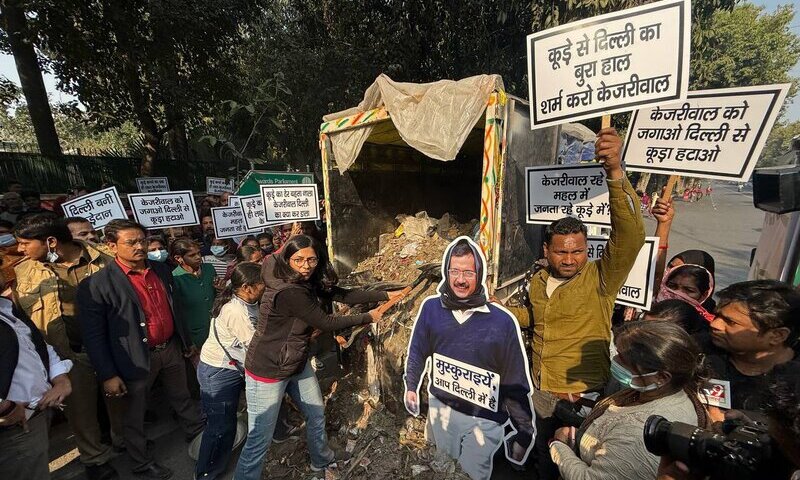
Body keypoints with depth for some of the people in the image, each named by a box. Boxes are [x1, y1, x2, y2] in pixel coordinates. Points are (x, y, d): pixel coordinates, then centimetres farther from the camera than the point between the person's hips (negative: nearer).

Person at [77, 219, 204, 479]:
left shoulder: (161, 270, 0)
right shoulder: (98, 284, -16)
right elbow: (93, 335, -12)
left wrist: (186, 340, 15)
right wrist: (108, 375, -12)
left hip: (171, 348, 5)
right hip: (137, 358, -4)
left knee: (183, 399, 23)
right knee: (134, 415, 18)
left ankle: (199, 434, 46)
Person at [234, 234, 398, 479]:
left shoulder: (309, 281, -4)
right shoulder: (288, 291, -31)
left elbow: (343, 295, -4)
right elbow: (326, 322, -24)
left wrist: (385, 295, -5)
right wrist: (368, 318, -12)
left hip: (298, 364, 9)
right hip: (268, 371, -9)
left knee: (317, 414, 23)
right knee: (259, 440, 3)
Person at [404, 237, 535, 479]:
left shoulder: (502, 321, -20)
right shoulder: (431, 307, -12)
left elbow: (516, 383, -11)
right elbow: (418, 351, 5)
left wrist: (524, 433, -5)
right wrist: (411, 386, 9)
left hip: (483, 420, -3)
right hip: (440, 408, 4)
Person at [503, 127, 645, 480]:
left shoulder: (600, 279, -17)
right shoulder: (538, 281, -1)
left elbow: (630, 236, -34)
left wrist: (615, 172, -46)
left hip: (581, 397, -4)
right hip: (540, 393, 5)